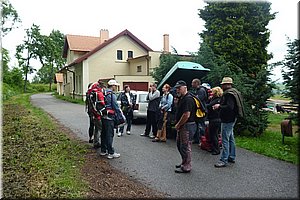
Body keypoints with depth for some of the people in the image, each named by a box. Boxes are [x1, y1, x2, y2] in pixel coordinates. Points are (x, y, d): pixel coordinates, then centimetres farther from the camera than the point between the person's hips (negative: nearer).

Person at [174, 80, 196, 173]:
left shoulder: (188, 99, -19)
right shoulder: (182, 98, 15)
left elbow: (186, 115, -25)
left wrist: (178, 125, -15)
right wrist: (178, 124, 10)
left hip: (187, 126, -11)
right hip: (182, 126, 11)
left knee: (185, 146, -2)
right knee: (179, 144, 19)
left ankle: (186, 167, 9)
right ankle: (184, 162, 34)